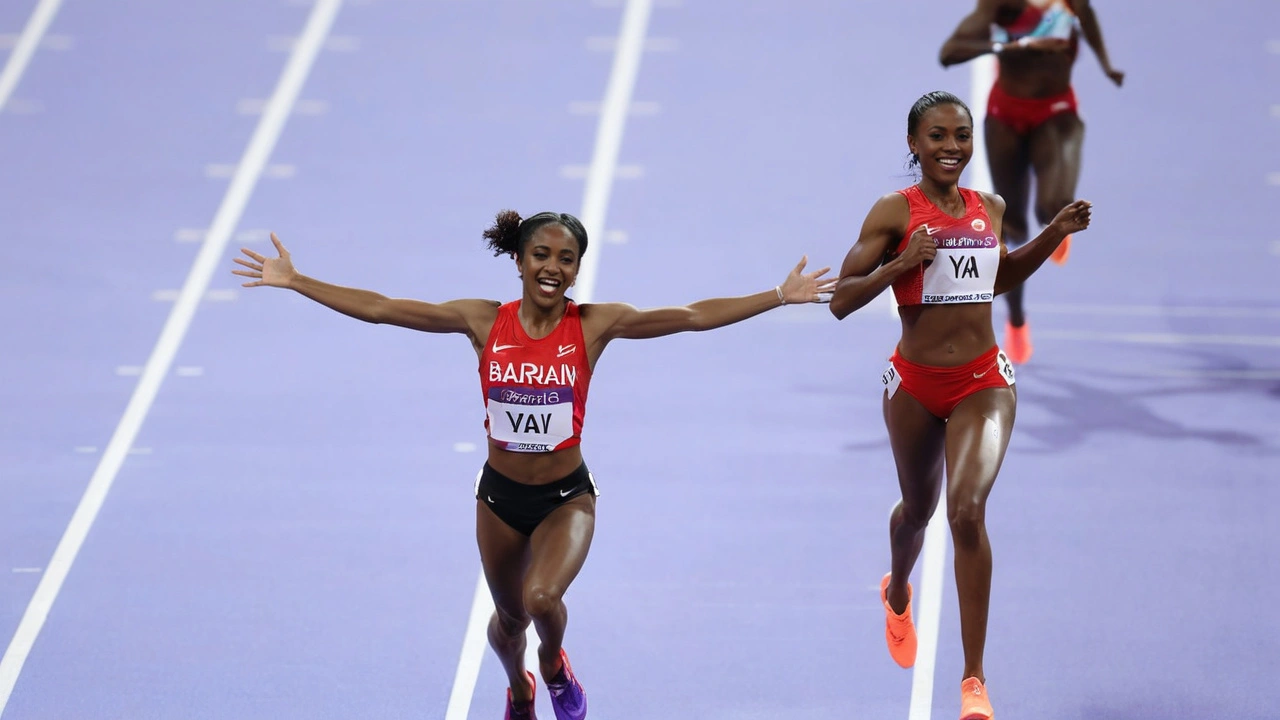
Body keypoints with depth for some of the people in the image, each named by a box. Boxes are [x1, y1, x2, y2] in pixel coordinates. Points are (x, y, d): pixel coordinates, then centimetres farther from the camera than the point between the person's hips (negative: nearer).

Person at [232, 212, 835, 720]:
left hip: (568, 497, -2)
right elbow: (379, 308, -10)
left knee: (542, 599, -27)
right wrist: (294, 282, -13)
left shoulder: (593, 325, -12)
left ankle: (555, 666, 10)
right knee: (509, 617, 19)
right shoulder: (484, 322, -10)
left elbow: (692, 316, -14)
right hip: (501, 495, 2)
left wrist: (780, 296, -18)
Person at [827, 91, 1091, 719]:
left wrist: (1054, 234, 13)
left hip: (982, 382, 1)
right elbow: (841, 301, -12)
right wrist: (900, 265, -25)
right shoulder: (895, 212, -9)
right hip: (915, 384, -1)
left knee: (967, 510, -19)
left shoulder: (990, 209, 4)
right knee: (918, 507, 21)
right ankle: (897, 593, 60)